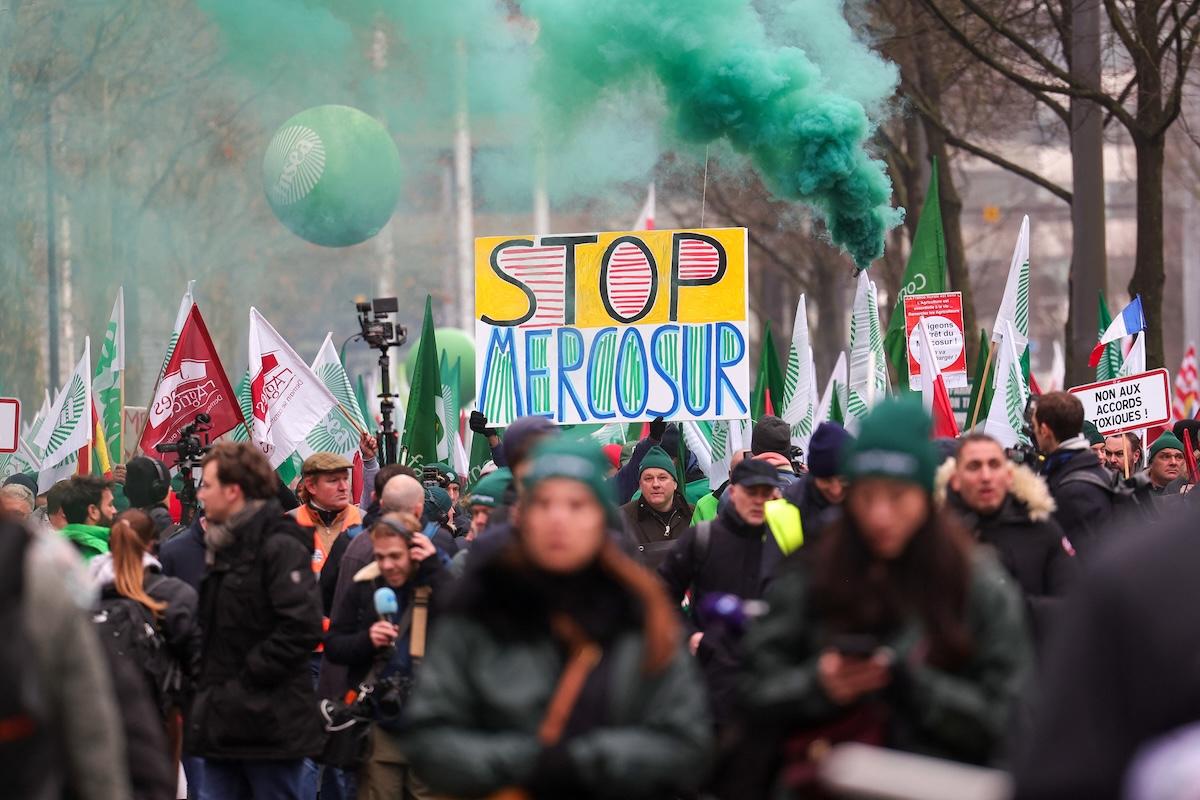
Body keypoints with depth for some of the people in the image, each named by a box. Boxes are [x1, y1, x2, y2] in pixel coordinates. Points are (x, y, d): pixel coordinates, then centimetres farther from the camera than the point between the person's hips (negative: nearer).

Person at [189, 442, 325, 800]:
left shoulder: (281, 547, -12)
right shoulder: (227, 547, 17)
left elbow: (301, 627, -23)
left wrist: (247, 679, -19)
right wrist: (208, 684, 11)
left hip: (269, 726, -9)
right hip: (226, 724, 9)